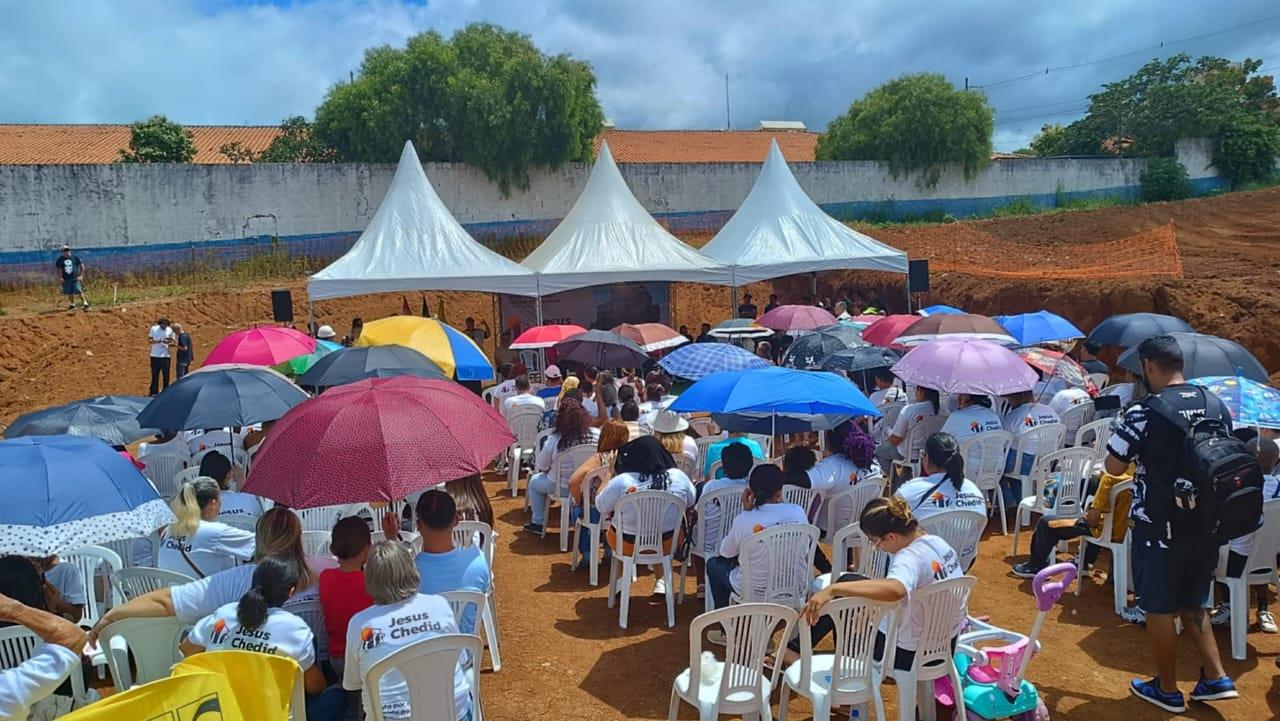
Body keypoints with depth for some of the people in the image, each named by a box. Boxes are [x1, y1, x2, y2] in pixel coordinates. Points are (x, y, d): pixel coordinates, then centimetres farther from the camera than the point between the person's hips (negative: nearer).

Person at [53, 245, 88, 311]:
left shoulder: (75, 257, 0)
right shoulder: (60, 259, 3)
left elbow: (82, 266, 6)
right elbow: (58, 269, 11)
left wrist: (81, 275, 0)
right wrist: (60, 277, 1)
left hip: (75, 279, -2)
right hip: (66, 280, 2)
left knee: (79, 292, -12)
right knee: (69, 293, 9)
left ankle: (85, 304, -13)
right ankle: (72, 304, 24)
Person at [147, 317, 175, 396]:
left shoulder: (170, 330, 1)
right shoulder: (153, 329, 1)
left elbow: (172, 342, 5)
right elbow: (149, 340, 4)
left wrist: (168, 343, -19)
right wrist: (156, 341, -17)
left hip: (165, 356, 0)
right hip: (155, 356, 0)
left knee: (166, 375, 0)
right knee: (155, 375, 6)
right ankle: (153, 392, 15)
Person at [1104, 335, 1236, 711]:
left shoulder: (1144, 412, -19)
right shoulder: (1217, 405, 0)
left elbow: (1114, 467, -12)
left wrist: (1140, 451, 6)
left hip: (1159, 529, -6)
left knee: (1160, 609, 9)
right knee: (1193, 604, 23)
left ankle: (1167, 690, 21)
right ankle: (1216, 677, 22)